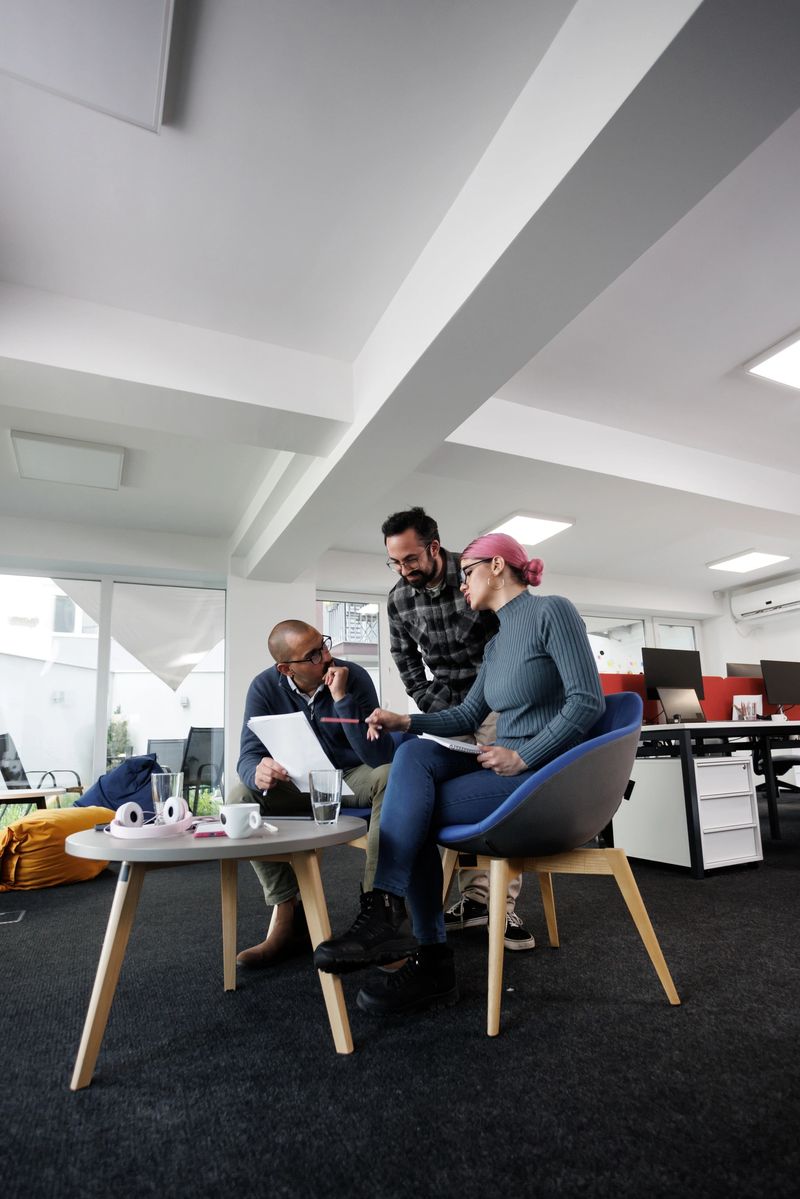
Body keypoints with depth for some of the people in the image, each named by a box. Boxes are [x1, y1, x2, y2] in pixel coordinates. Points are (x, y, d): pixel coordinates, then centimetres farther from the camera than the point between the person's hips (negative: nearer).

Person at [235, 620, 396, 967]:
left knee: (390, 776, -33)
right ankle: (287, 911, -12)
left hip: (353, 777, -2)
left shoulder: (354, 677, -20)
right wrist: (258, 773, -41)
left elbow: (379, 757, -27)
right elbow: (248, 755, -16)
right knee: (241, 796, -22)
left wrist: (342, 698, -36)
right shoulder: (265, 687, -11)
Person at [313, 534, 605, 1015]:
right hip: (508, 766, 8)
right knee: (414, 755, -17)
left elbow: (588, 701, -17)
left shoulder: (552, 610, -8)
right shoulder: (497, 643, 18)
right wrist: (406, 722, 3)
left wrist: (523, 756, -19)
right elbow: (467, 715, 17)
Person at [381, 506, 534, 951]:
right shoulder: (399, 600, -5)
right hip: (446, 704, 3)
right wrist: (445, 714, -6)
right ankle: (476, 897, 10)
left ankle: (504, 907, 1)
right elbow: (410, 669, 2)